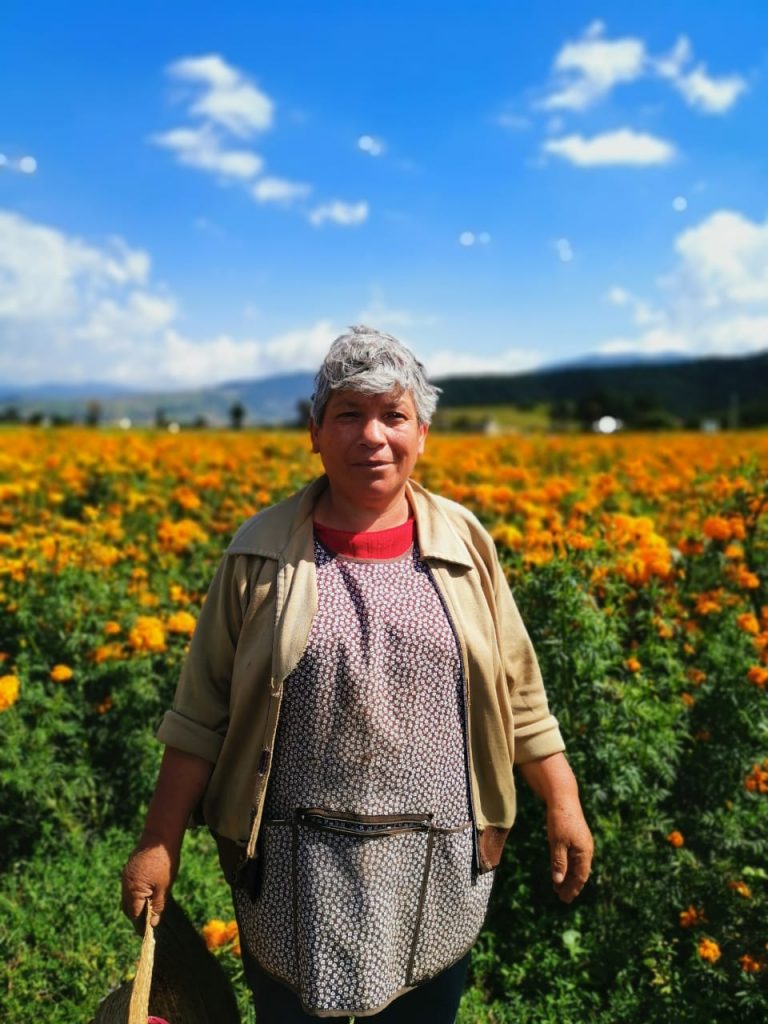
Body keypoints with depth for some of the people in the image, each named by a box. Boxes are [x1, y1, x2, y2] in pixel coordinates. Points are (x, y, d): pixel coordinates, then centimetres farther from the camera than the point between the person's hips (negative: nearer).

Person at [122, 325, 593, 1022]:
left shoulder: (463, 543, -2)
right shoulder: (262, 551, -6)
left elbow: (517, 695, 5)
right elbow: (202, 717, -1)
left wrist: (564, 805, 5)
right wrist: (158, 845, -1)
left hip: (440, 868, 1)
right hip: (296, 871, -1)